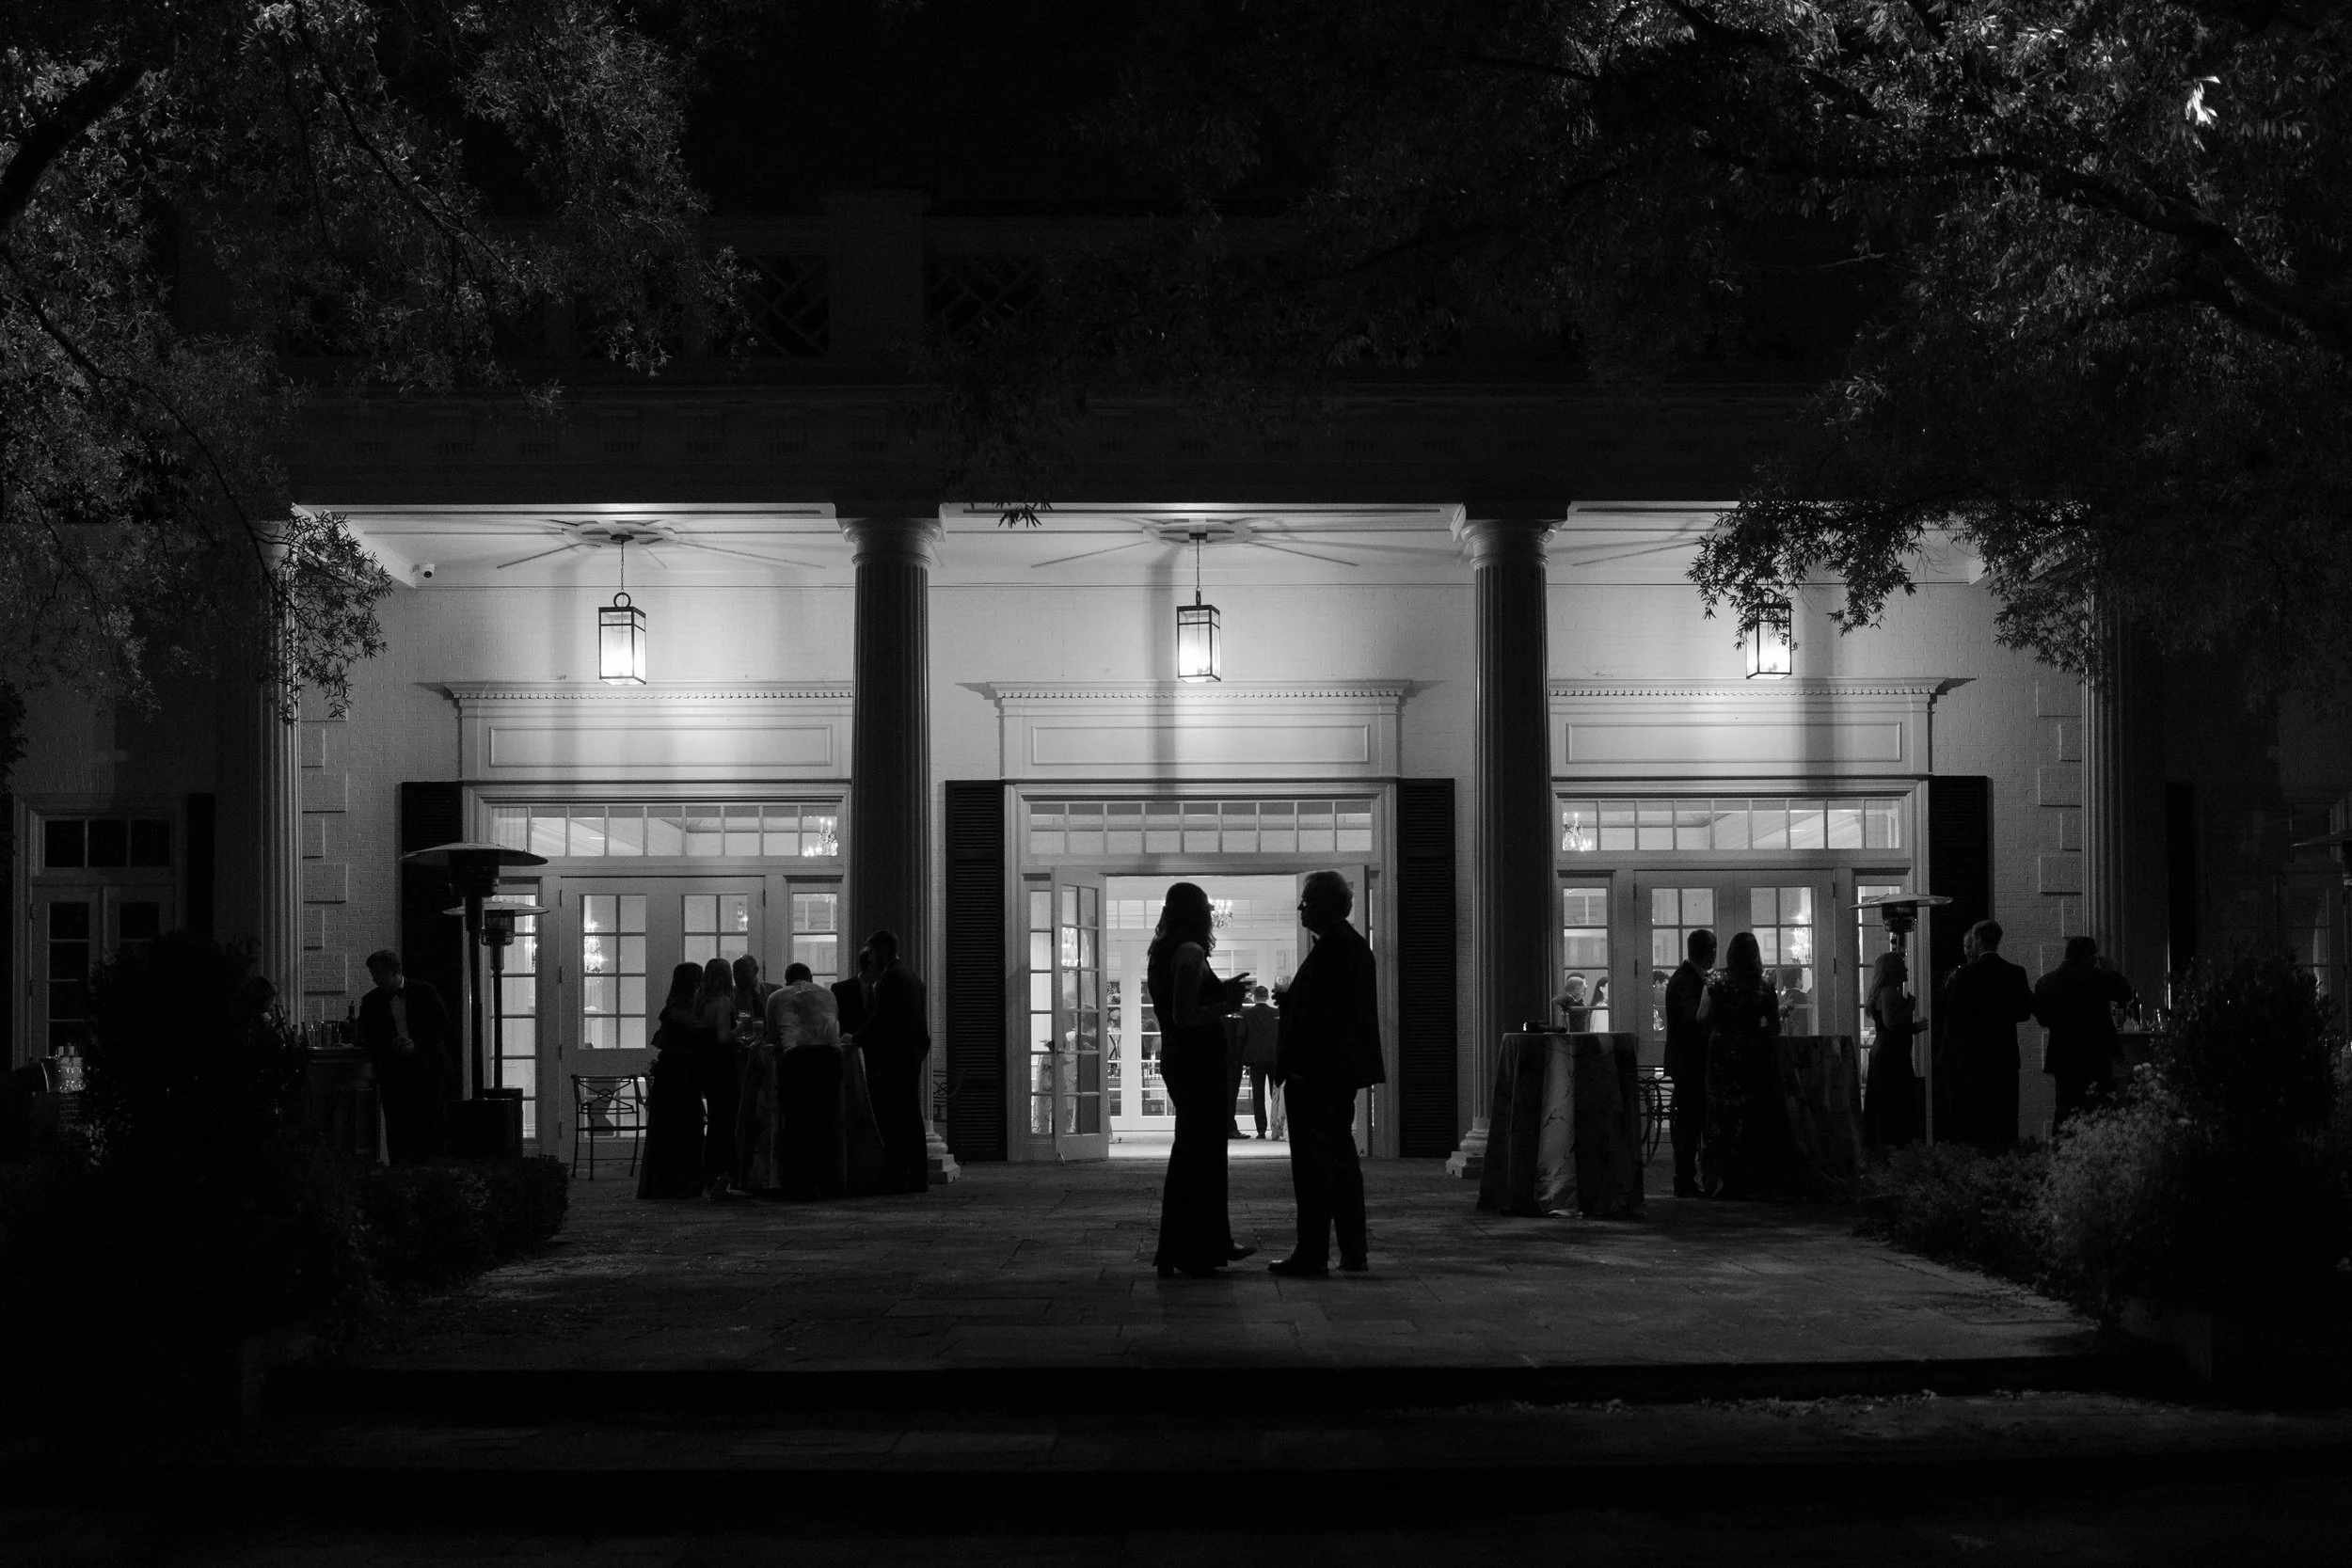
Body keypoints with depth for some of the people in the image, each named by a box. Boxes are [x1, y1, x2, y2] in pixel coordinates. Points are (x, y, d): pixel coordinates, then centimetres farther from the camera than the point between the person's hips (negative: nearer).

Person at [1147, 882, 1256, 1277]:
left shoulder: (1161, 952, 12)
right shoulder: (1190, 953, -16)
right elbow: (1185, 1017, -23)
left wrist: (1220, 990, 17)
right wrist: (1228, 1003, -13)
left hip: (1177, 1060, 10)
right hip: (1199, 1062, -10)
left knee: (1193, 1154, 16)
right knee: (1201, 1155, -4)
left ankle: (1213, 1245, 26)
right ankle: (1190, 1256, -1)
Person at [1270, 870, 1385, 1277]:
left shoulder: (1330, 950, -17)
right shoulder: (1356, 945, 14)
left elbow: (1315, 1016, -21)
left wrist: (1291, 1066, -18)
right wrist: (1289, 998, 16)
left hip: (1314, 1075, -10)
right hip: (1344, 1073, 10)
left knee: (1312, 1164, -6)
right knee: (1342, 1159, 15)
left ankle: (1312, 1255, -4)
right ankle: (1354, 1251, 18)